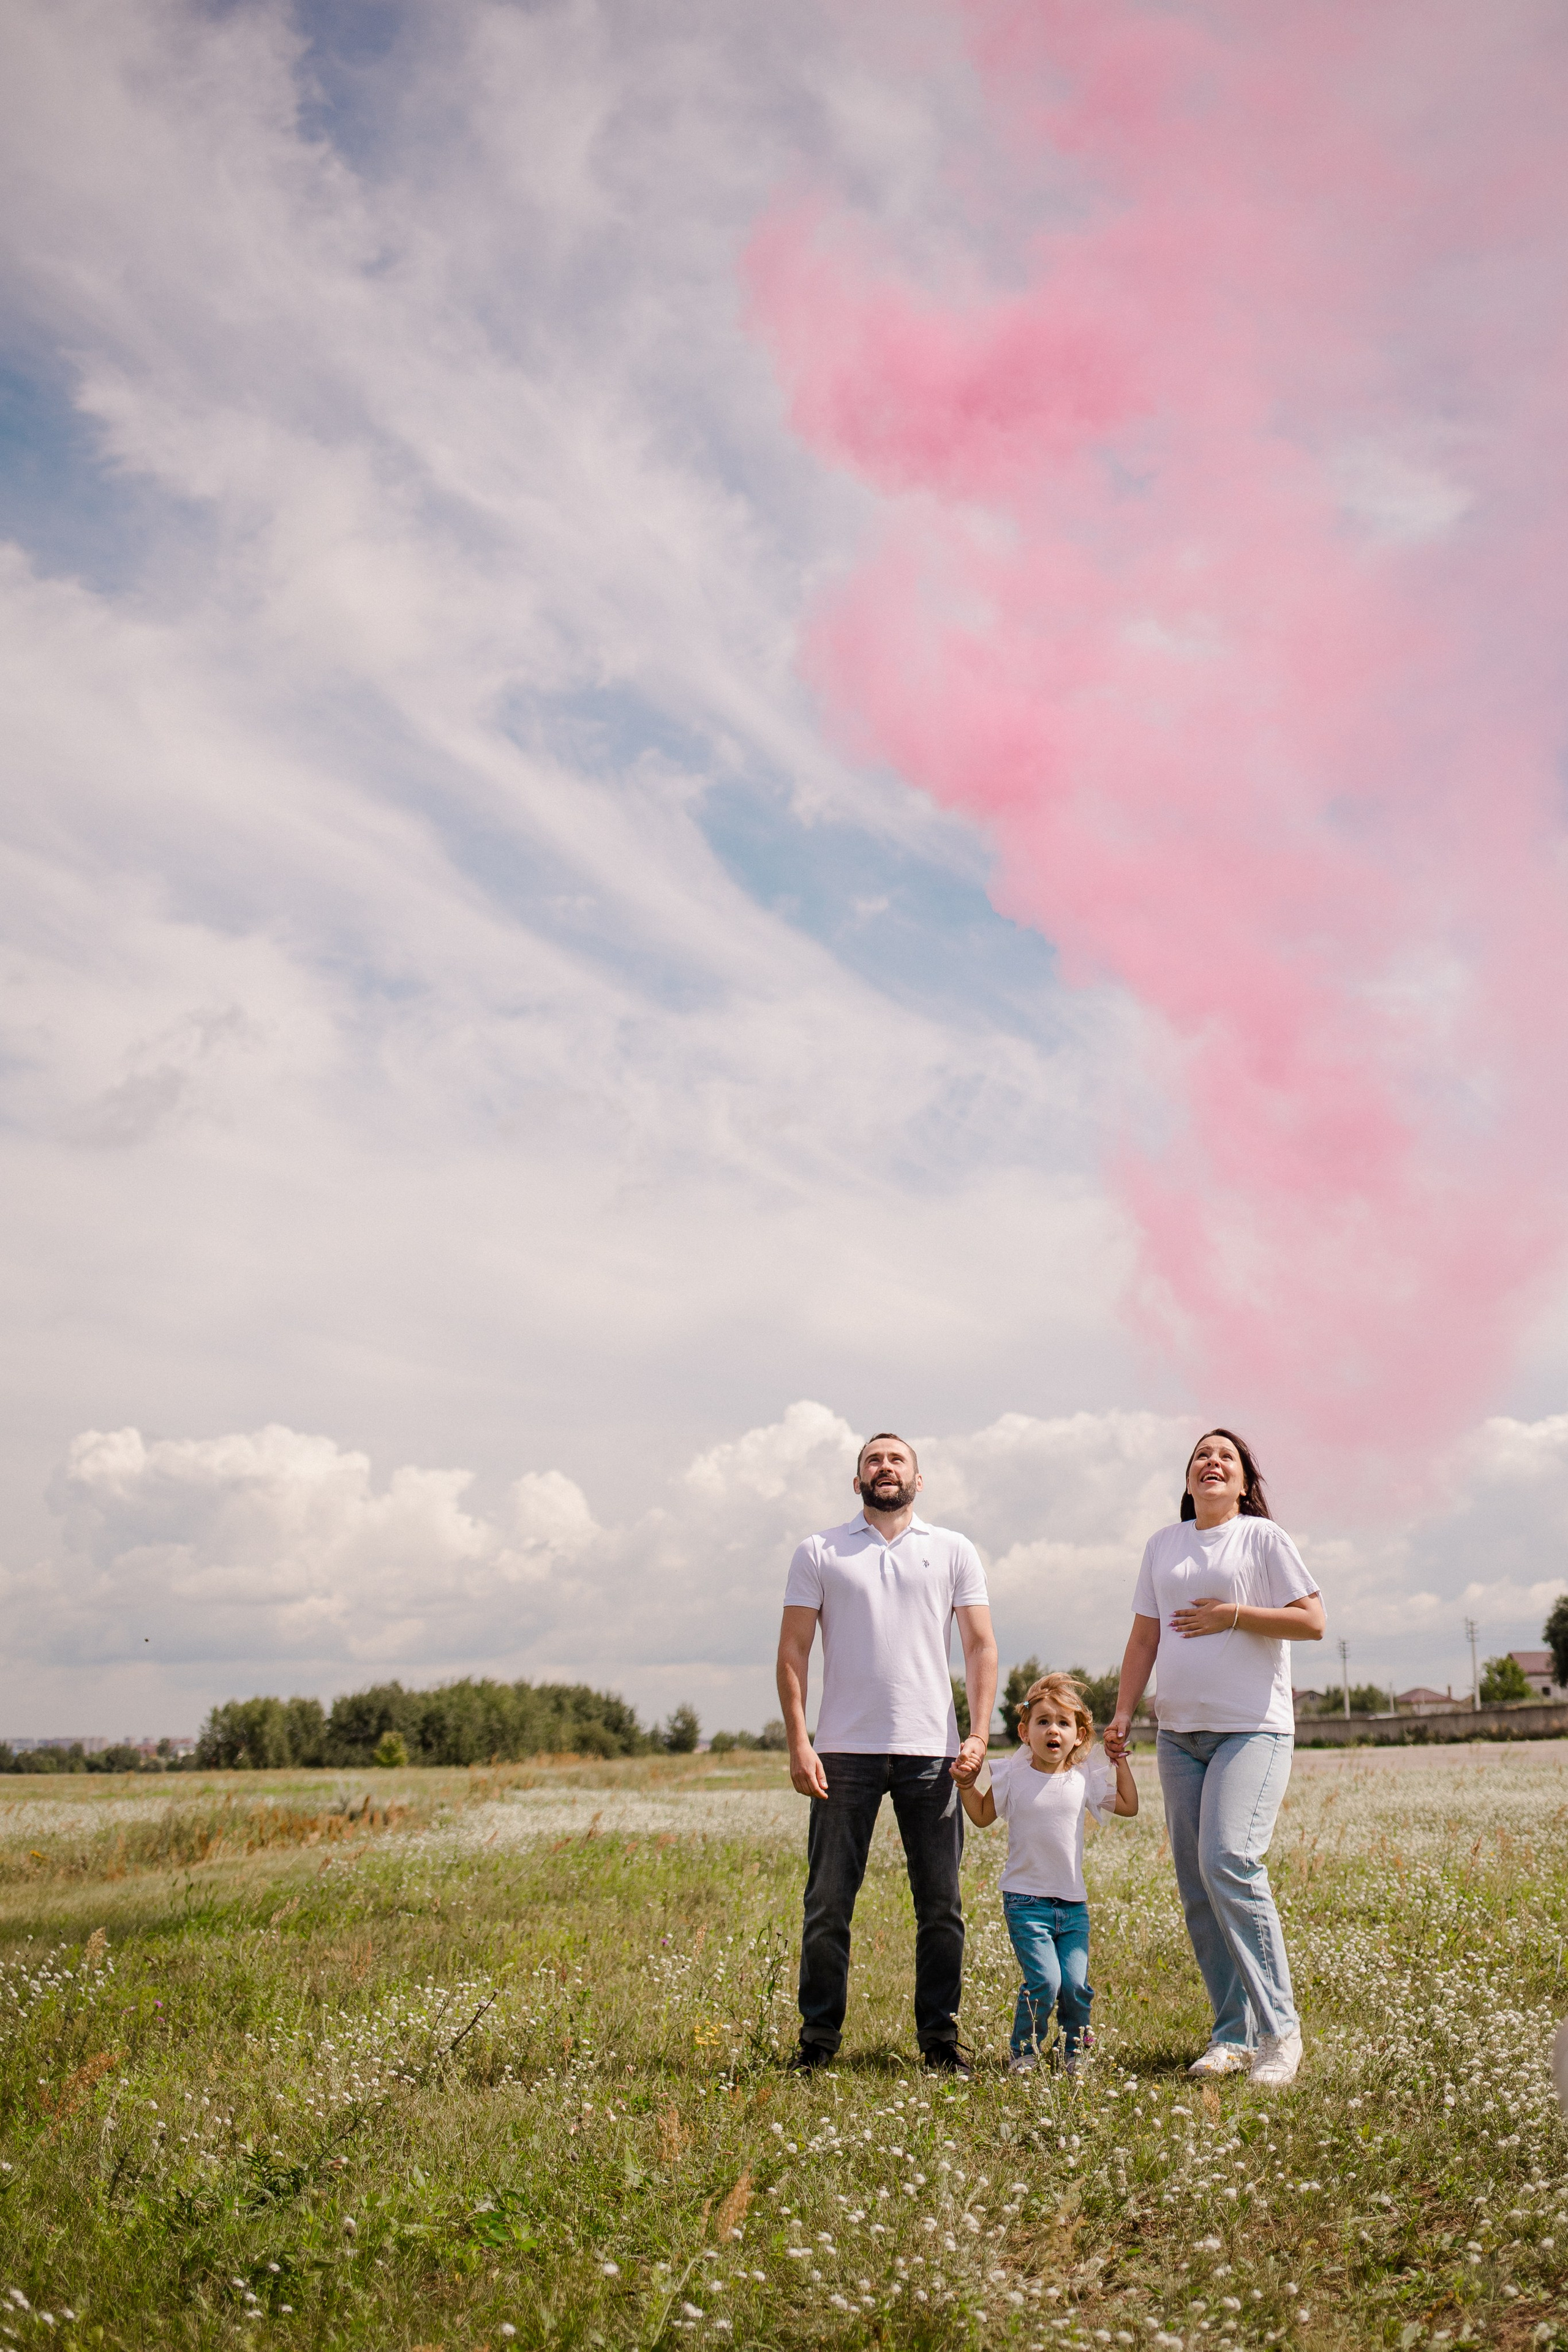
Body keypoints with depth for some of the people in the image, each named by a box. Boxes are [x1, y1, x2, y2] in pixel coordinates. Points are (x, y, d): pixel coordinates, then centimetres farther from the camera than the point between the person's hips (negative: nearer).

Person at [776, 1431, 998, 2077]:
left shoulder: (954, 1551, 10)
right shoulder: (819, 1553, 8)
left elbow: (981, 1645, 6)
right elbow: (793, 1651, 4)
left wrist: (979, 1733, -6)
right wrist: (798, 1743, -6)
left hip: (931, 1752, 1)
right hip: (844, 1752, -1)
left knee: (940, 1904, 4)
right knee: (828, 1902, 2)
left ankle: (940, 2040, 15)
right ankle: (818, 2039, 13)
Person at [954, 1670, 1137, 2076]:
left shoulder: (1085, 1779, 3)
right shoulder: (1014, 1776, -2)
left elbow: (1129, 1806, 15)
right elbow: (982, 1816, 10)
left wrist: (1120, 1760, 10)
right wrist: (968, 1785, -5)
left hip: (1073, 1904, 3)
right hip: (1025, 1900, -2)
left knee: (1075, 1984, -8)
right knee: (1043, 1981, -15)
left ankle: (1075, 2050, 19)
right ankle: (1024, 2051, 7)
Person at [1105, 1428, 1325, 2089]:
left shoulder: (1262, 1536, 1)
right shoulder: (1163, 1544, 15)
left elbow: (1313, 1621, -5)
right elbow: (1144, 1637, 16)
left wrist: (1231, 1615, -10)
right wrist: (1122, 1713, 8)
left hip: (1253, 1727, -5)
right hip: (1179, 1732, 5)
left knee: (1229, 1862, -21)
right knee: (1195, 1885, 3)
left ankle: (1279, 2029, -12)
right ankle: (1233, 2036, 10)